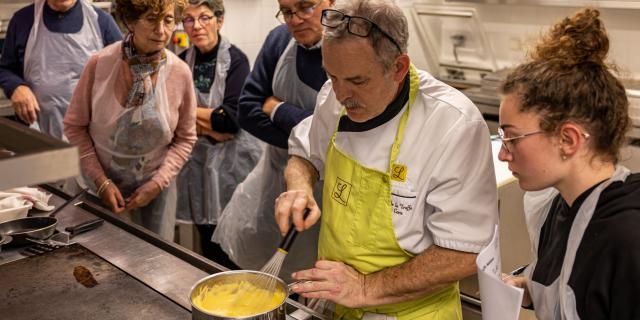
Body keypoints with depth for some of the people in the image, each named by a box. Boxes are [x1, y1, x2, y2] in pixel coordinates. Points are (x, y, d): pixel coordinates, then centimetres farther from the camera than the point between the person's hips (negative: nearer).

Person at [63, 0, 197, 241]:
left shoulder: (180, 72, -13)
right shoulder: (100, 63, -15)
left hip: (157, 187, 1)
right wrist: (101, 181, -9)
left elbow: (185, 138, -2)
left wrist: (157, 183, -11)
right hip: (105, 185, 0)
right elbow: (75, 125, -5)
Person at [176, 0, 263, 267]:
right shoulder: (181, 62, 5)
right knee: (208, 246, 13)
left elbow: (233, 118, -16)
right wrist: (211, 129, -14)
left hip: (233, 162, -4)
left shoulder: (236, 60, -8)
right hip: (198, 161, 4)